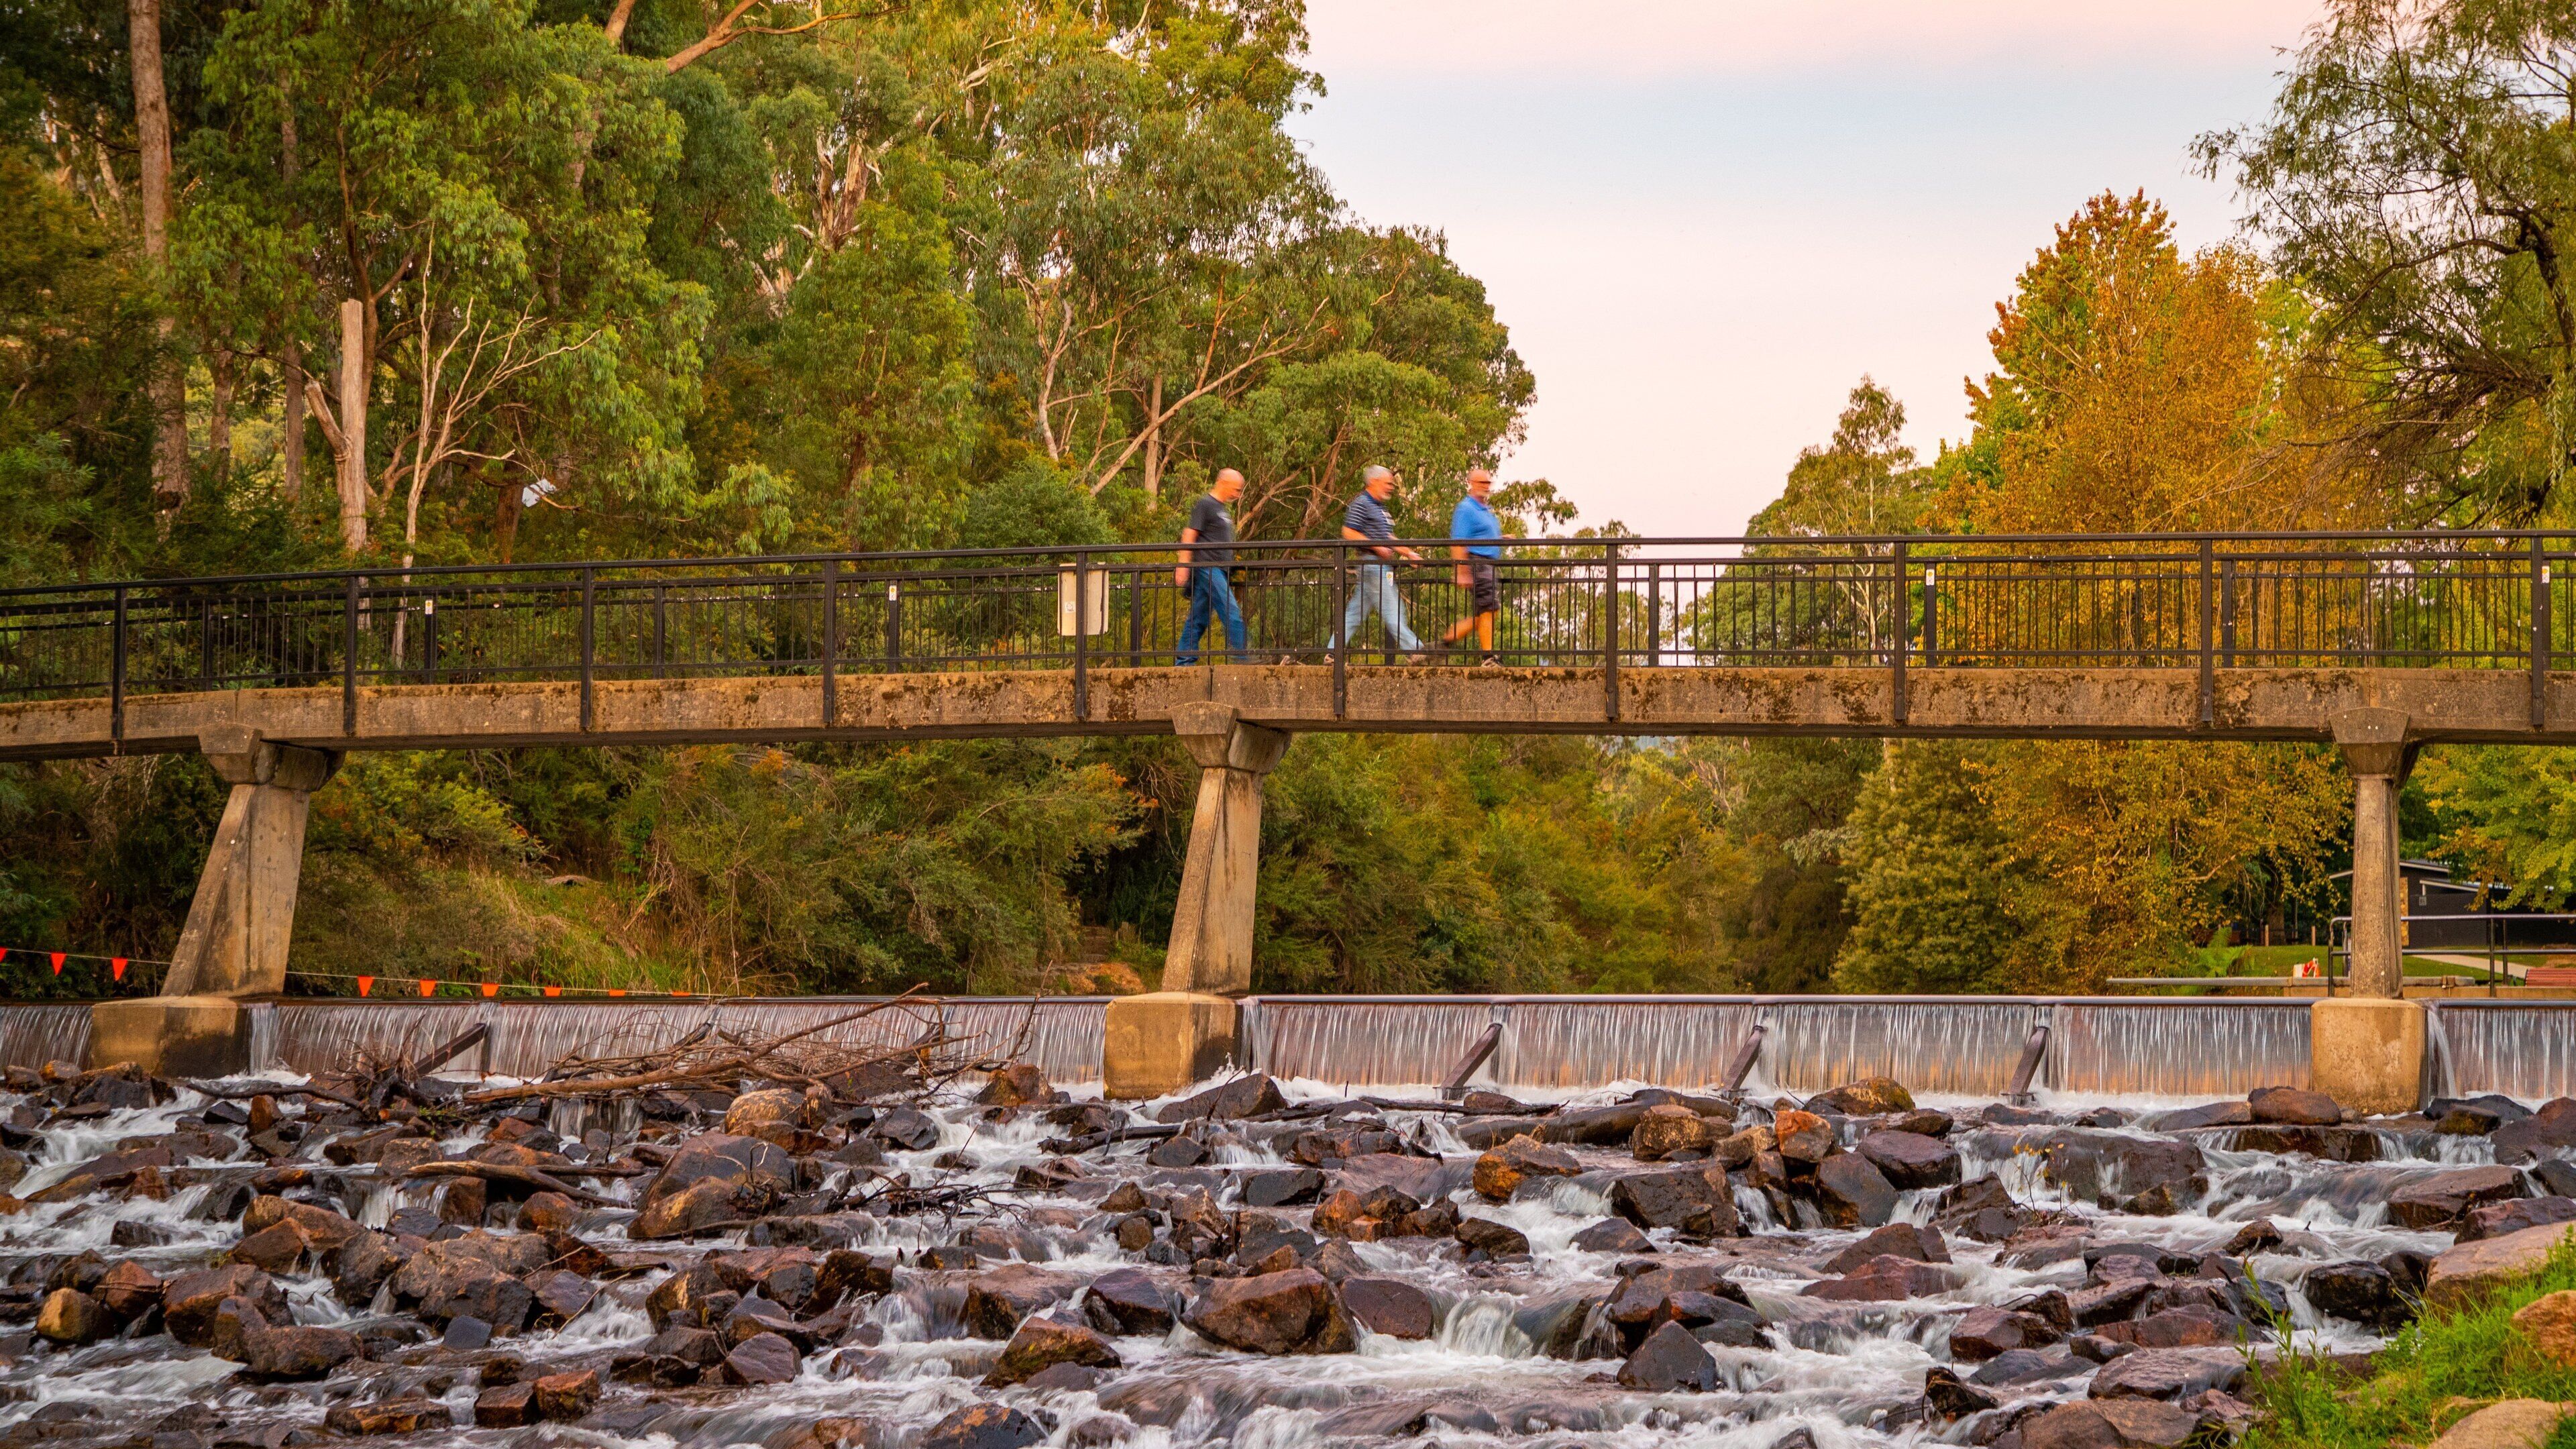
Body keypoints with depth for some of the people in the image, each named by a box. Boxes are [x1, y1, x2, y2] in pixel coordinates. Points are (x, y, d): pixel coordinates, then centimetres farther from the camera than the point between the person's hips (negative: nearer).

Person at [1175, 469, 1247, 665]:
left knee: (1199, 617, 8)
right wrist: (1183, 566, -18)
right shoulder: (1204, 505, -7)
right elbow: (1189, 536, -12)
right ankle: (1242, 657, -16)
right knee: (1231, 613, -14)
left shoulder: (1223, 508, 21)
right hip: (1207, 568, -9)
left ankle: (1184, 660, 9)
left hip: (1219, 571, 9)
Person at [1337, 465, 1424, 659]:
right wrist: (1377, 546, -21)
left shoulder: (1380, 507, 23)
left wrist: (1409, 553, 19)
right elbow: (1348, 532, -16)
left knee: (1355, 612, 8)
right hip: (1372, 562, -10)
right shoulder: (1361, 504, -8)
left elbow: (1388, 539, 28)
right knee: (1391, 610, -9)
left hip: (1383, 565, 10)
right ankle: (1413, 651, -11)